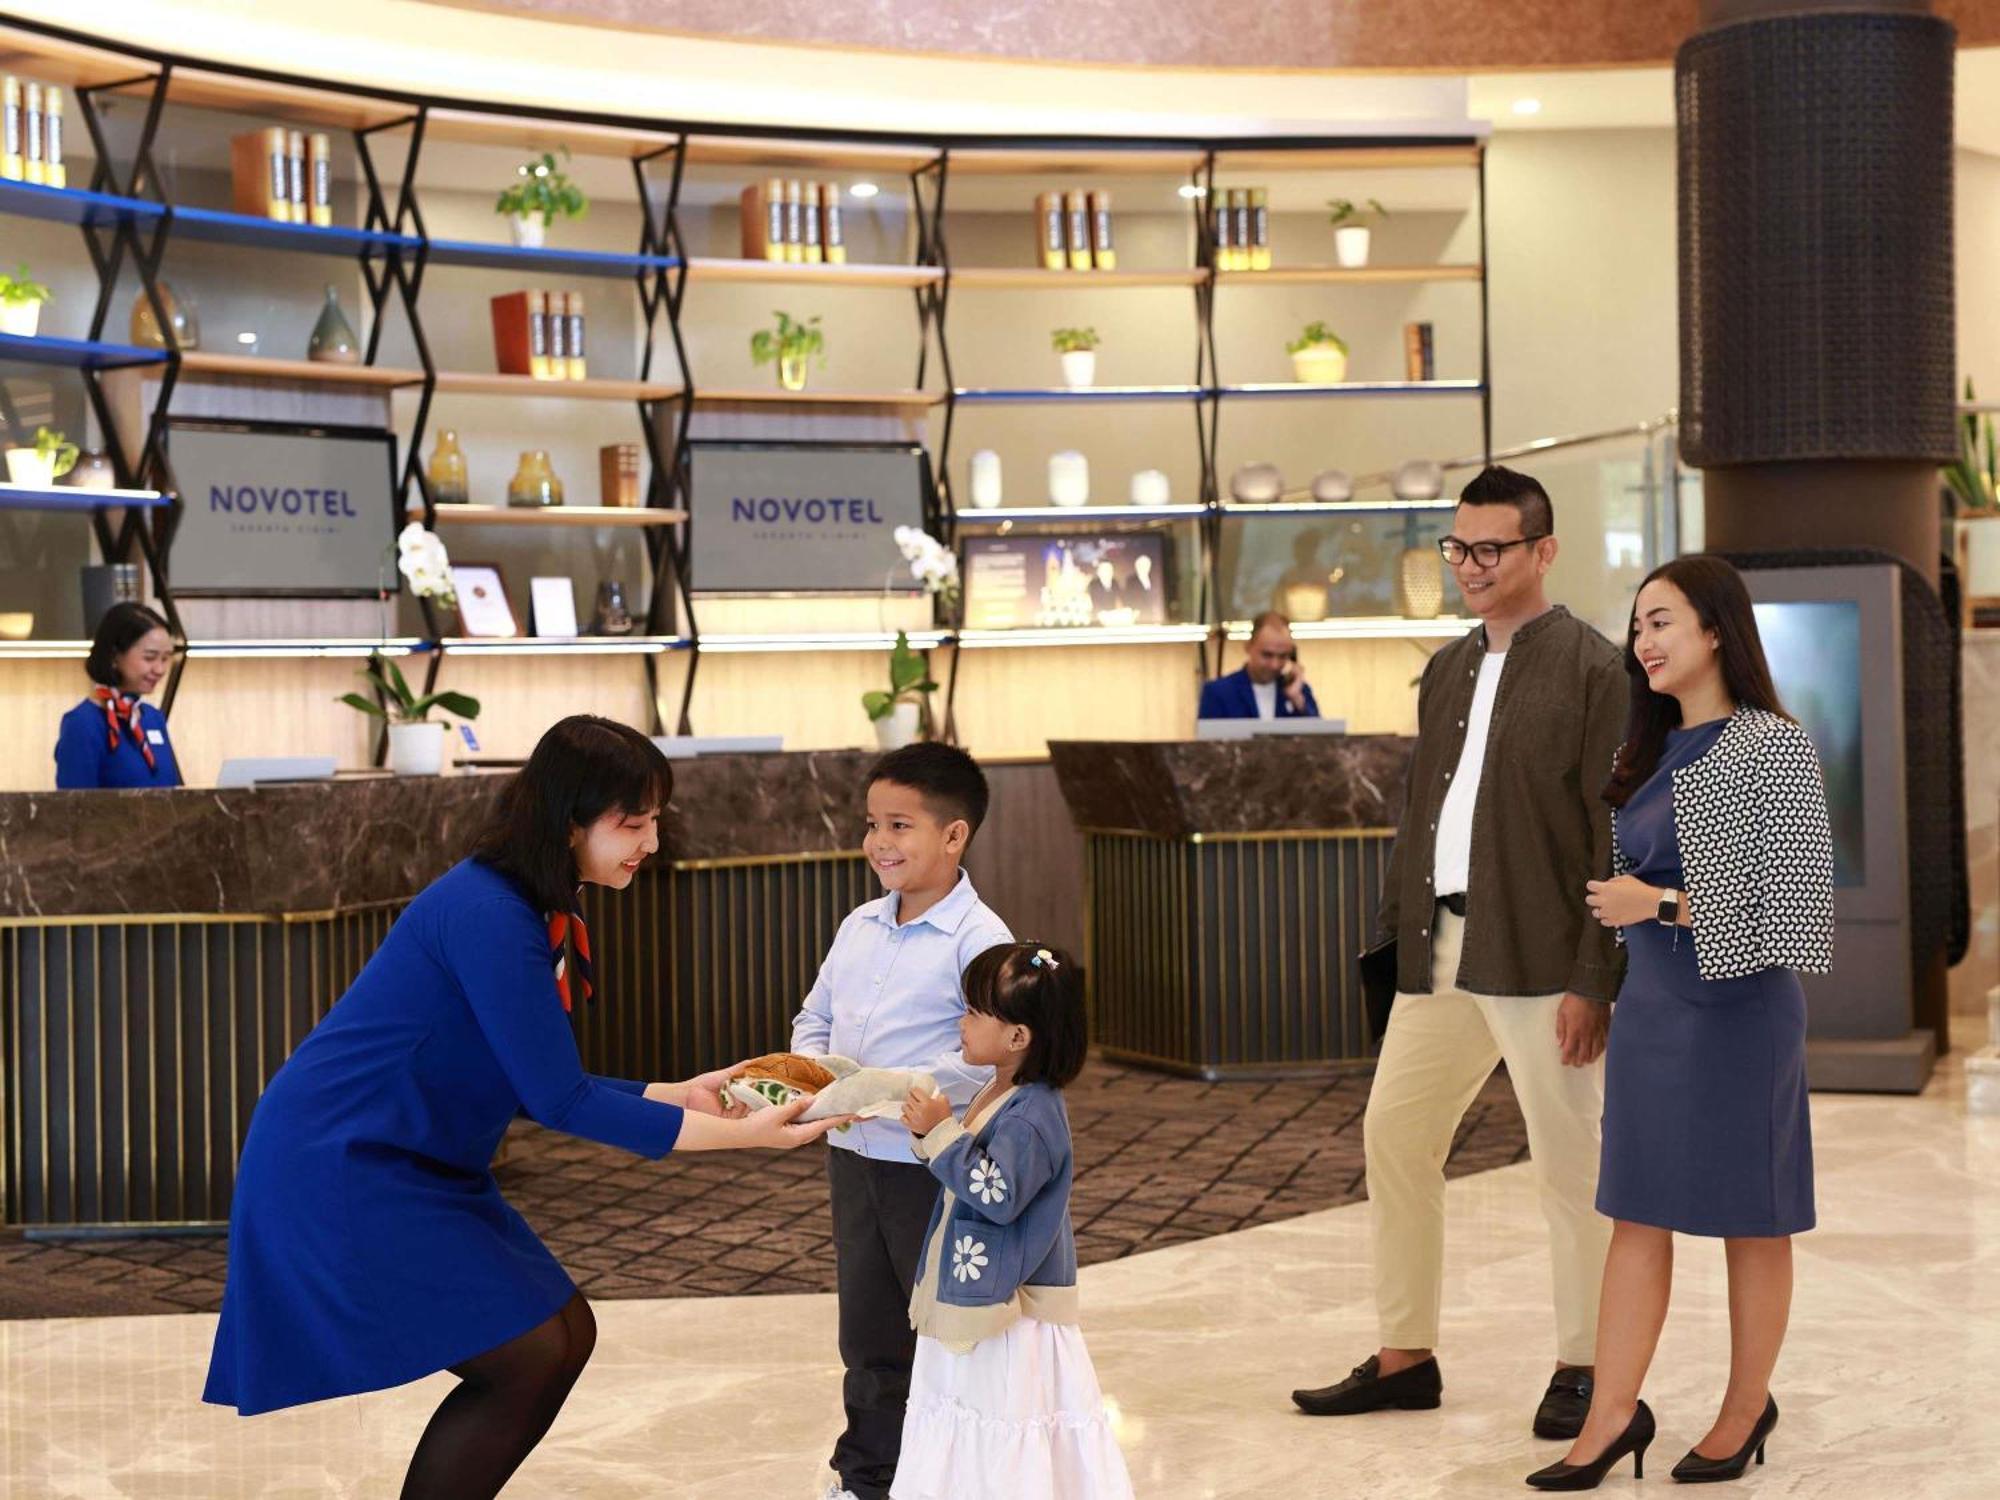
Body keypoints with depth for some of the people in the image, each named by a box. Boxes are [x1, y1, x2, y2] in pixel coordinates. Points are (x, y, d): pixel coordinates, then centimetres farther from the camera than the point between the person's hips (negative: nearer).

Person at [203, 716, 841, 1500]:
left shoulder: (527, 908, 7)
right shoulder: (488, 915, -23)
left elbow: (542, 1086, 11)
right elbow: (559, 1101, -22)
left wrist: (679, 1095, 3)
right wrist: (738, 1135, -21)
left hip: (414, 1166, 10)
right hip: (336, 1168, -10)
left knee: (565, 1336, 9)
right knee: (525, 1358, -11)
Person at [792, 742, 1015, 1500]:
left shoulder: (979, 938, -15)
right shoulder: (858, 925, 7)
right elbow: (815, 1017, 16)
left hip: (933, 1165, -6)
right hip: (853, 1156, 7)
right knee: (869, 1329, 17)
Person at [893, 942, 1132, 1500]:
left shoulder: (1032, 1118, -22)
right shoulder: (997, 1096, 8)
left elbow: (996, 1192, -29)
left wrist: (942, 1133, -24)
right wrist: (931, 1133, 2)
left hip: (1013, 1316, -10)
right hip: (971, 1303, 10)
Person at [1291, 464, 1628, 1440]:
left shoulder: (1592, 669, -7)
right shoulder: (1447, 672, 15)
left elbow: (1617, 839, -11)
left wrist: (1595, 978, -15)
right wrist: (1396, 937, 12)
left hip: (1539, 959, -7)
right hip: (1440, 950, 7)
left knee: (1568, 1166, 3)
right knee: (1392, 1135, 10)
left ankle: (1580, 1369, 17)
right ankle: (1405, 1357, 21)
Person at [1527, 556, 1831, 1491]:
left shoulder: (1771, 747, -11)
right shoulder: (1658, 751, 11)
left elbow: (1793, 896, -16)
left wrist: (1657, 905, -16)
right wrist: (1617, 900, 4)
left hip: (1734, 1005, -7)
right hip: (1649, 1002, 7)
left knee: (1750, 1221, 7)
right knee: (1636, 1213, 6)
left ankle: (1746, 1411, 20)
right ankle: (1611, 1417, 10)